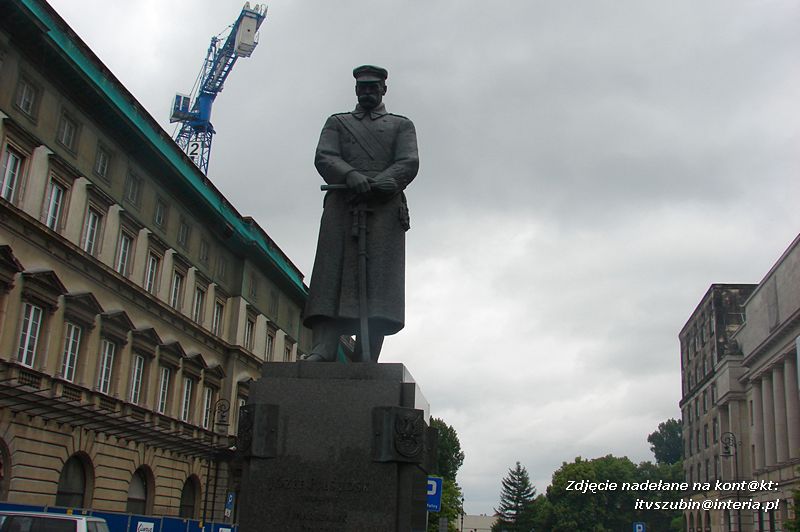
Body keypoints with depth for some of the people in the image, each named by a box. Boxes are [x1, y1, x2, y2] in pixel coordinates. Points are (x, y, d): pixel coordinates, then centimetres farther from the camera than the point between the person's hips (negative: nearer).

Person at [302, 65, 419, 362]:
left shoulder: (401, 125, 25)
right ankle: (322, 351, -24)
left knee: (379, 279, -14)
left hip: (385, 208, -1)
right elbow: (324, 158, 8)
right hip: (341, 206, 1)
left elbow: (409, 163, 7)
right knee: (331, 275, -14)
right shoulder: (337, 122, 27)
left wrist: (377, 184, -14)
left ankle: (366, 363, -20)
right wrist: (351, 176, -14)